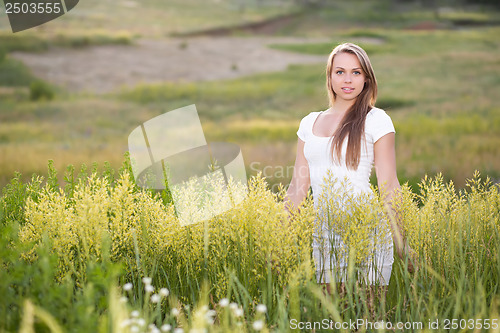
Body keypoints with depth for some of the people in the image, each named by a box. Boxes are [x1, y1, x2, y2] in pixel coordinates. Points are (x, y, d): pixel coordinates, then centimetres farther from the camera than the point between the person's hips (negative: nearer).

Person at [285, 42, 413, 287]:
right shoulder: (309, 123, 13)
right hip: (322, 236, 4)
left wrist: (403, 247, -8)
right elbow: (298, 185, 14)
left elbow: (388, 187, -3)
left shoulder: (375, 120, 0)